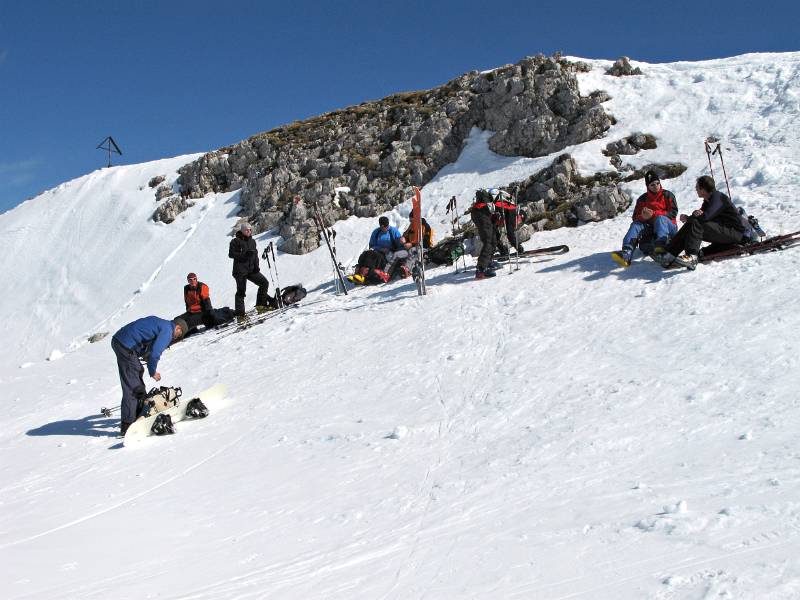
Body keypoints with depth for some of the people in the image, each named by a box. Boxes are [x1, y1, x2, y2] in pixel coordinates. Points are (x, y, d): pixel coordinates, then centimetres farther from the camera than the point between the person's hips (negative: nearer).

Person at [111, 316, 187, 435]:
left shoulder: (160, 323, 21)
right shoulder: (167, 331, -8)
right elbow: (154, 353, -17)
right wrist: (153, 372, -3)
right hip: (127, 348, -10)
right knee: (131, 386, -8)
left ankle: (139, 413, 34)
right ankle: (127, 425, -9)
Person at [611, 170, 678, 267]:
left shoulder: (668, 195, 7)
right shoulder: (642, 199, 13)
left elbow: (673, 213, -6)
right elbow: (635, 217, 6)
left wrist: (654, 214, -18)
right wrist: (642, 217, -19)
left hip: (668, 227, -2)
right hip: (649, 228, 3)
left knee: (660, 218, -32)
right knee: (636, 225, -25)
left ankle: (661, 244, -62)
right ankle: (626, 253, -51)